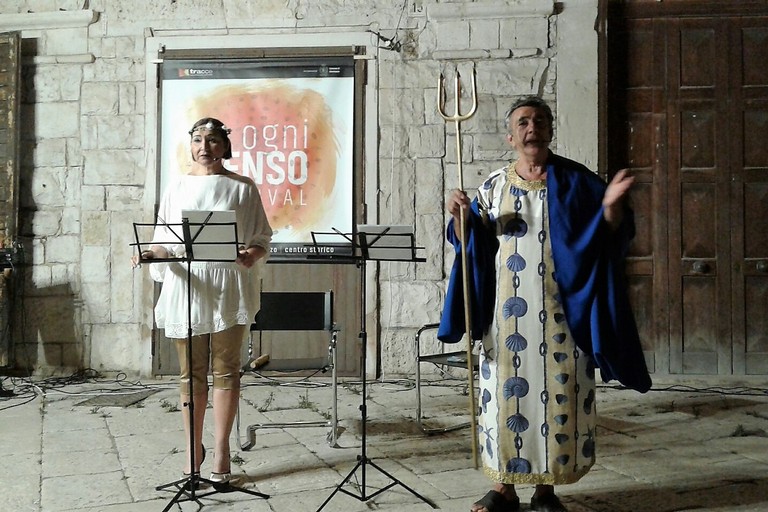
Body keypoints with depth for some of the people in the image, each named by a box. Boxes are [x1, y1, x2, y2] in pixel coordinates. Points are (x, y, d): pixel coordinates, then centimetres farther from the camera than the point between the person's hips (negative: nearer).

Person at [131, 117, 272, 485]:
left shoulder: (243, 188, 5)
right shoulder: (177, 187, 10)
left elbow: (262, 240, 5)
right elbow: (165, 243, 8)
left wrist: (252, 253, -17)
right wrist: (150, 253, -13)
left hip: (229, 291, -1)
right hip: (187, 287, 2)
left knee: (225, 370, 2)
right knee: (191, 373, 8)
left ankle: (221, 452, 13)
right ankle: (194, 448, 21)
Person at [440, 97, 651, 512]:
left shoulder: (576, 181, 3)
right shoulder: (493, 185, 8)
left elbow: (611, 236, -1)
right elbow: (470, 243, 9)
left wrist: (611, 206, -20)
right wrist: (461, 216, -11)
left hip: (560, 310, -1)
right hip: (507, 311, 2)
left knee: (558, 392, 1)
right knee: (505, 390, 4)